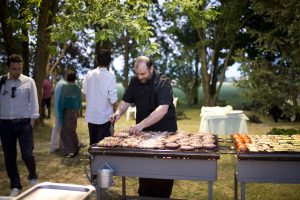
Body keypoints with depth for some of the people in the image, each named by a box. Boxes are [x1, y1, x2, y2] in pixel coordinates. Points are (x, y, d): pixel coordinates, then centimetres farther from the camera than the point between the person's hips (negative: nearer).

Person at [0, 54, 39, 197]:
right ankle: (15, 186, 21)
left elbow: (34, 102, 0)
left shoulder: (29, 82, -1)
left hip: (24, 123, -2)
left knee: (27, 154, -6)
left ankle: (33, 177, 25)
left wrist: (32, 121, -6)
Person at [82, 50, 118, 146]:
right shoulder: (110, 76, -17)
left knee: (93, 143, 18)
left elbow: (84, 91, 11)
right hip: (104, 117, -5)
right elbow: (113, 99, -19)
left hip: (91, 116, 5)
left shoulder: (89, 74, -2)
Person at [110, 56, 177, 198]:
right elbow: (126, 101, 7)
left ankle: (162, 196, 23)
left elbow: (163, 109, -32)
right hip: (144, 132, 4)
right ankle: (145, 195, 24)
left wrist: (141, 125, -42)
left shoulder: (163, 82, -19)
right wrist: (119, 112, -16)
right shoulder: (135, 82, -1)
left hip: (165, 132, -4)